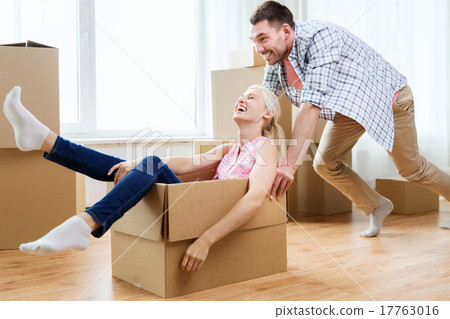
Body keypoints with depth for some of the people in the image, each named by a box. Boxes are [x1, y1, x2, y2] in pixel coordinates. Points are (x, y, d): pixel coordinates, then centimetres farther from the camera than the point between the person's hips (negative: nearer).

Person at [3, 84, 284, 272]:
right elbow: (187, 163, 7)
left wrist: (206, 240, -31)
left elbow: (255, 198, -20)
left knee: (152, 165, -25)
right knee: (127, 168, 0)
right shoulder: (229, 149, 22)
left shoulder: (266, 147, -2)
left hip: (215, 221, -7)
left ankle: (83, 226, -42)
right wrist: (135, 164, -10)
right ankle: (43, 139, -9)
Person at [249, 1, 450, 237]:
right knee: (325, 164, -2)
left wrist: (290, 164, -49)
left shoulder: (319, 37, -38)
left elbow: (311, 106, -45)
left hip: (387, 98, -6)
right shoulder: (275, 58, -14)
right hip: (347, 108, 7)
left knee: (410, 168, 5)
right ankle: (377, 207, 19)